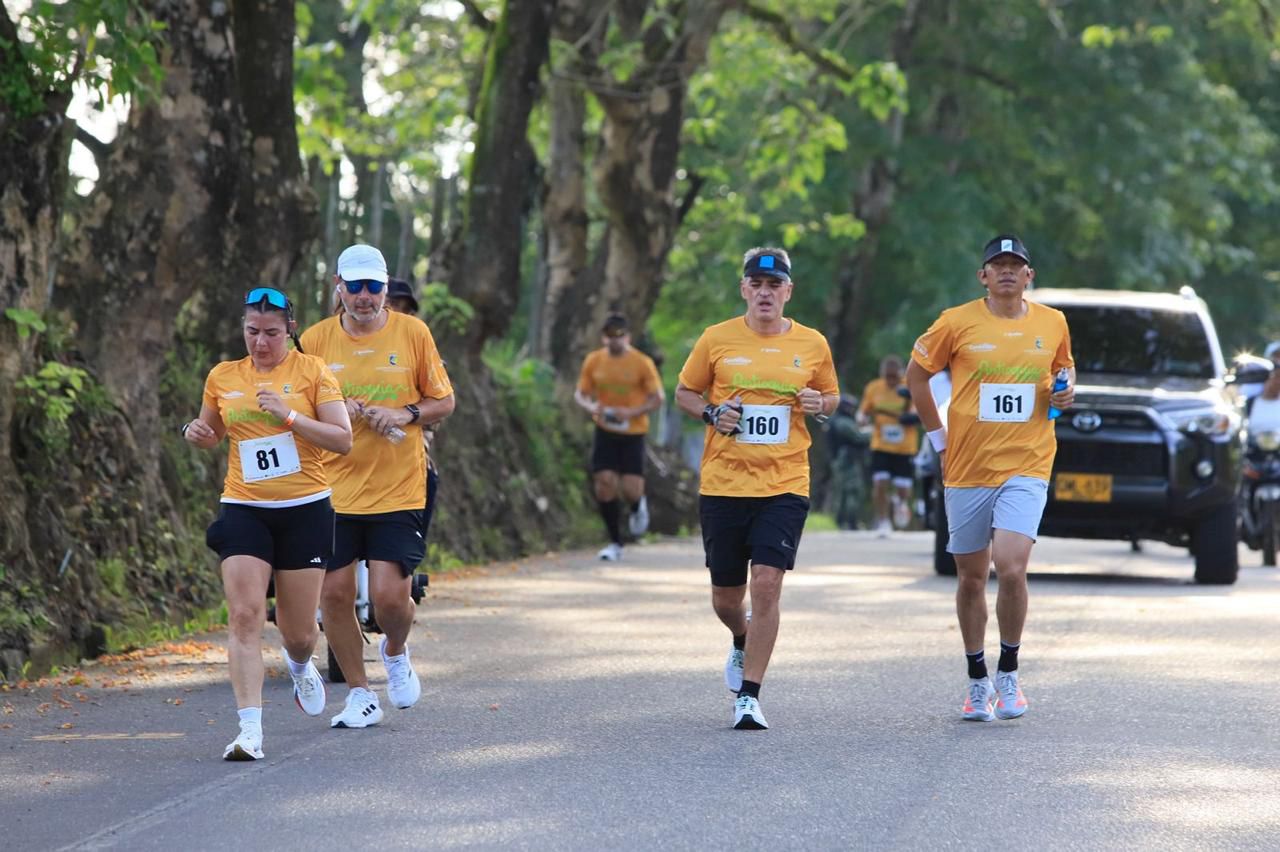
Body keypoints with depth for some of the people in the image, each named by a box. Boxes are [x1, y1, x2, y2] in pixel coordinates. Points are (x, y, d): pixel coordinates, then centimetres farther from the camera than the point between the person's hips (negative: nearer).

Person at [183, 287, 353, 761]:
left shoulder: (311, 371, -2)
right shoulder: (222, 378, 7)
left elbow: (343, 439, -8)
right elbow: (212, 436, 23)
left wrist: (290, 416, -19)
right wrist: (196, 434, -1)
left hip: (305, 509, -1)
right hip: (244, 509, 1)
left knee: (298, 631, 6)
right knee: (244, 616, -16)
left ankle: (300, 666, 44)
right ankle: (250, 731, -18)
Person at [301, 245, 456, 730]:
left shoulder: (413, 333, 1)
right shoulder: (315, 340, 3)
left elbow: (444, 402, 8)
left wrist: (406, 414, -12)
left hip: (398, 491, -2)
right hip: (333, 491, 2)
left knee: (390, 594, -10)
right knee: (333, 592, -1)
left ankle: (395, 652, 25)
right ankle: (360, 695, 16)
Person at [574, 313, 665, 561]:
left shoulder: (642, 363, -9)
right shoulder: (594, 361, -1)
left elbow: (657, 399, -7)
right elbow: (580, 394, 6)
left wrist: (632, 412, -24)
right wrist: (590, 406, -18)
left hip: (633, 432, -2)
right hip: (605, 431, 2)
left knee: (631, 490, -10)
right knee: (604, 485, -7)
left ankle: (637, 507, 31)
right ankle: (615, 543, 8)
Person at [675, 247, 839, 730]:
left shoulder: (812, 345, 5)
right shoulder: (717, 340, 2)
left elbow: (831, 396, 18)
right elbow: (684, 392, 12)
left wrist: (819, 404, -5)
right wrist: (711, 413, -8)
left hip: (785, 486, -1)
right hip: (723, 485, 1)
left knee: (767, 584, -15)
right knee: (725, 596, 8)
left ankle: (748, 696, -7)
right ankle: (742, 644, 45)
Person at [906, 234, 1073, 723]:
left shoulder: (1052, 324, 6)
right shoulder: (958, 322, -1)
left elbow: (1064, 368, 25)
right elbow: (917, 375, 10)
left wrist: (1066, 391, 2)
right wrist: (939, 438, 5)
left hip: (1026, 467, 0)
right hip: (967, 468, 0)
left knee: (1011, 569, -18)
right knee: (971, 578, 8)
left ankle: (1008, 673, 1)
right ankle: (978, 682, 24)